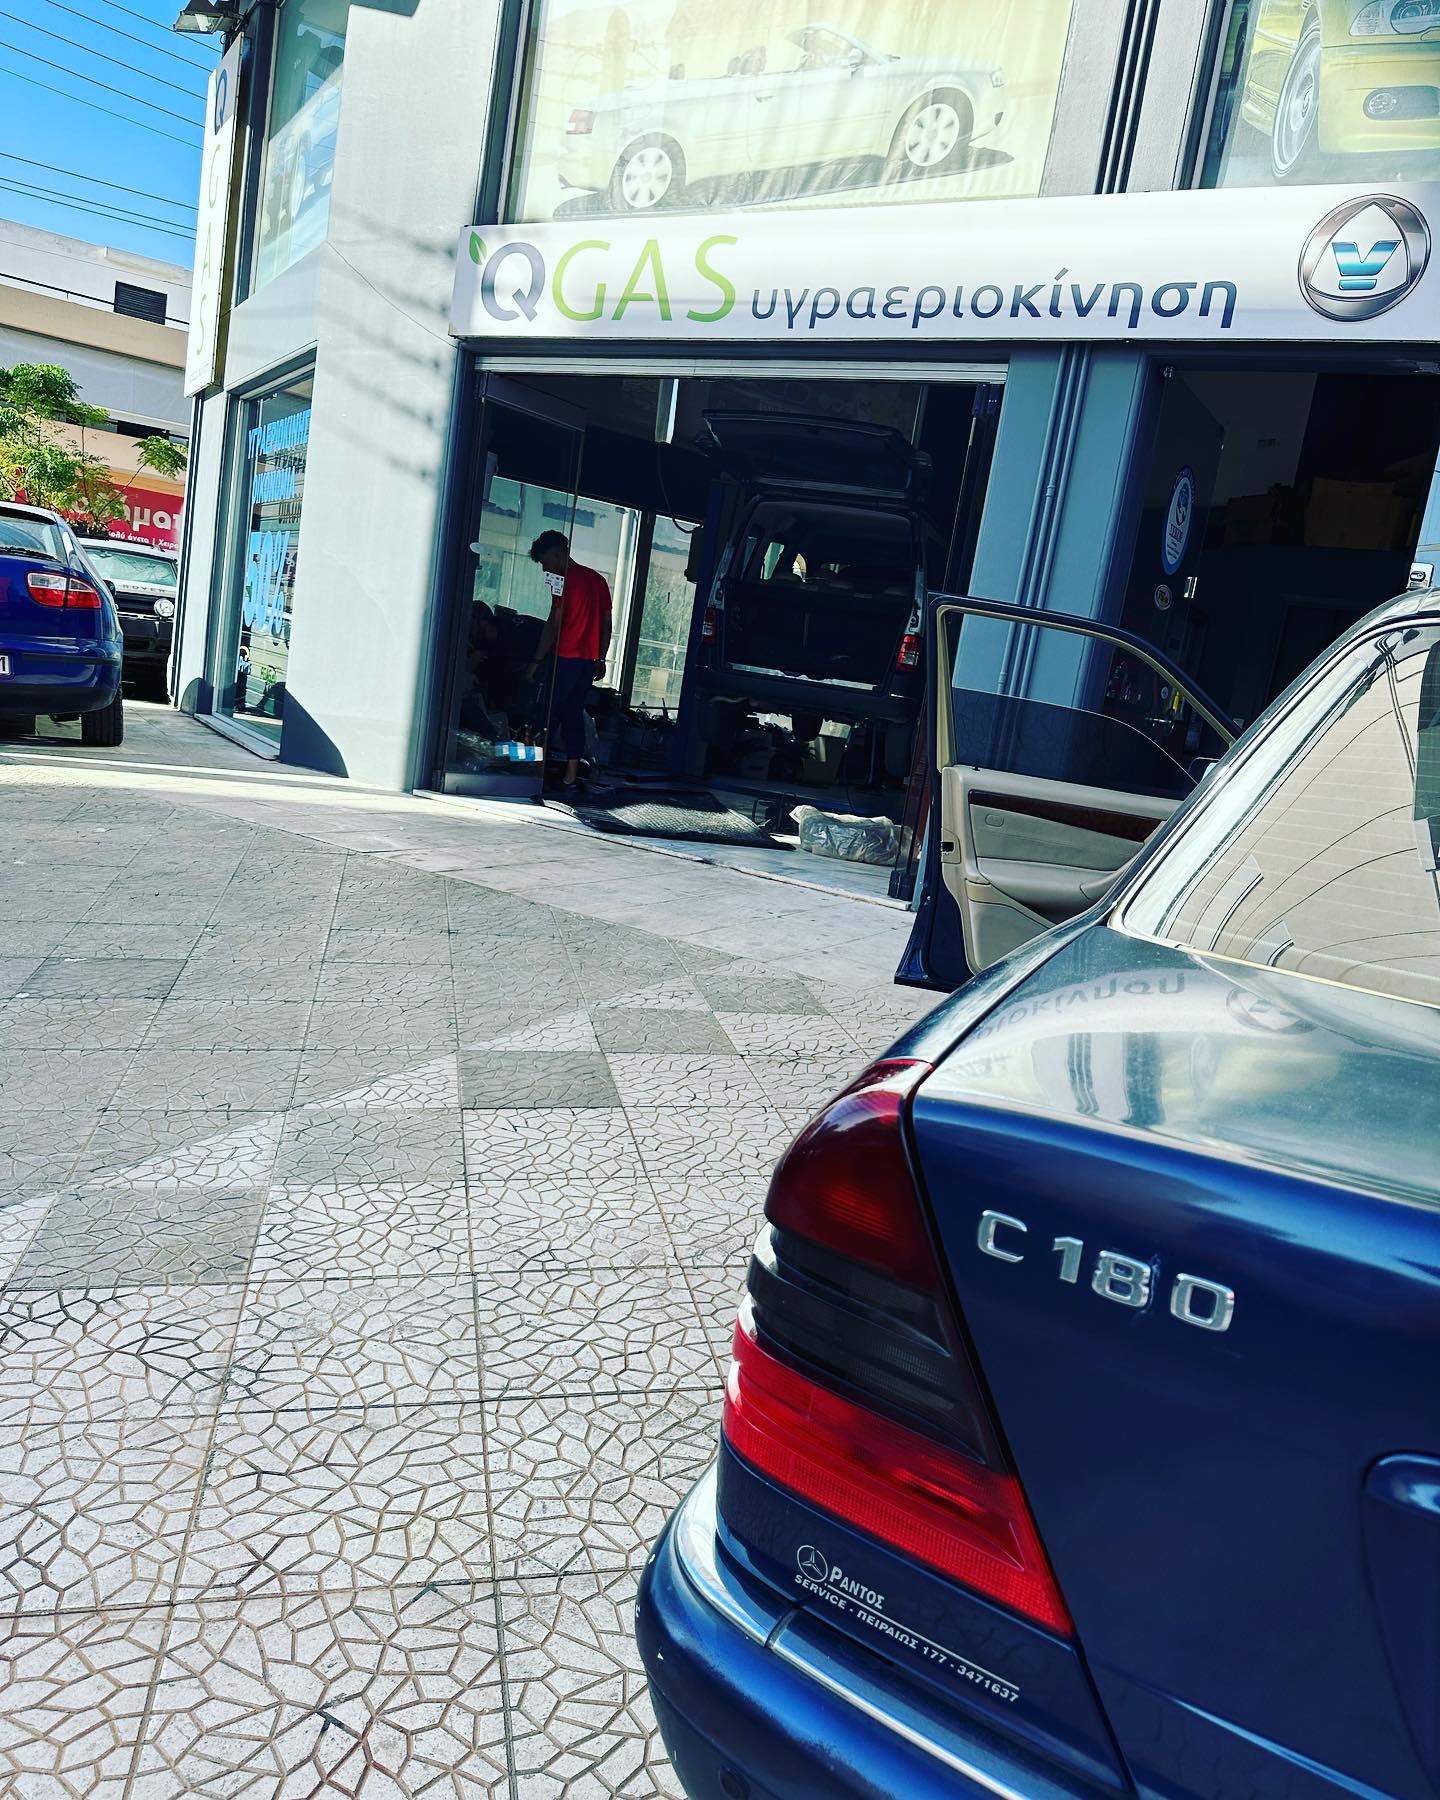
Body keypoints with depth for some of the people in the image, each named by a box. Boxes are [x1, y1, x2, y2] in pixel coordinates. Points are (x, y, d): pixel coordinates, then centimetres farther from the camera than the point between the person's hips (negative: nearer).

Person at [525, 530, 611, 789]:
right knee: (574, 713, 9)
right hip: (589, 660, 7)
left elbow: (554, 624, -15)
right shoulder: (598, 579, 13)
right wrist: (600, 659, 19)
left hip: (566, 658, -7)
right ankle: (571, 773, 8)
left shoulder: (566, 580, -11)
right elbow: (606, 623, 15)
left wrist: (536, 660, -12)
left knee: (550, 713, -2)